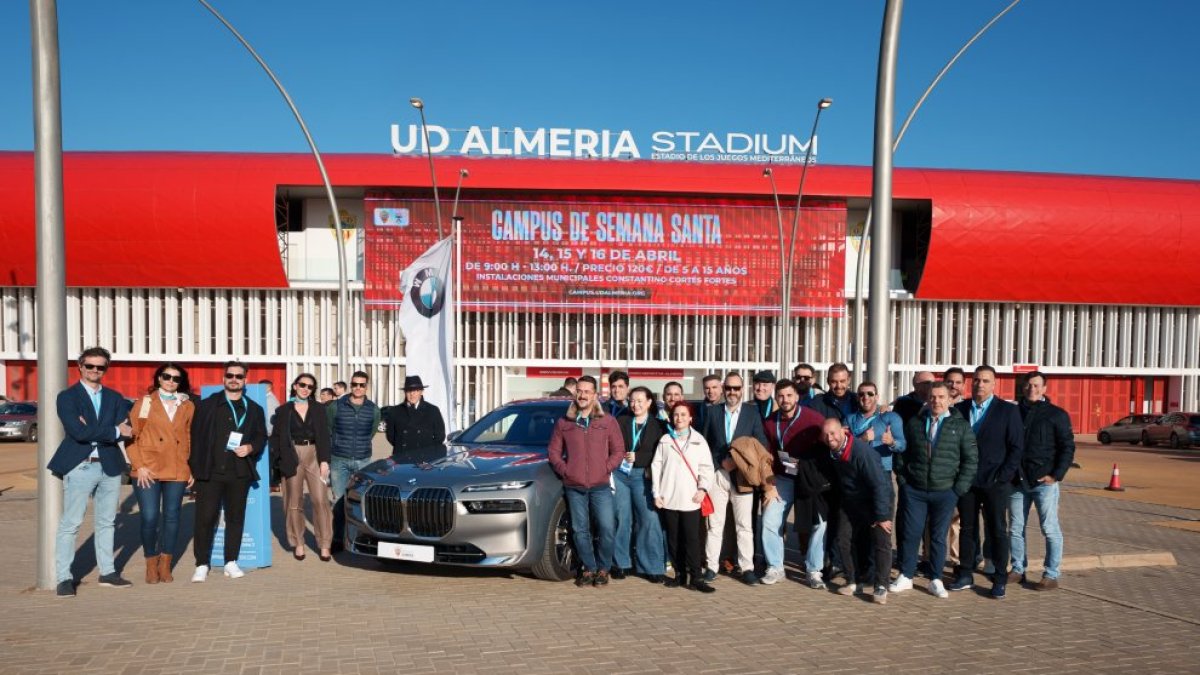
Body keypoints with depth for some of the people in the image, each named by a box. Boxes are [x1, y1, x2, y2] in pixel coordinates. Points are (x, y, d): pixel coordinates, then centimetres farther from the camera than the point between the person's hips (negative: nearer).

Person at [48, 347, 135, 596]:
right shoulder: (67, 397, -2)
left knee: (106, 522, 12)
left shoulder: (115, 398, 12)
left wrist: (93, 431, -14)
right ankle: (64, 578, 6)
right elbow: (78, 432, -16)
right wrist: (114, 431, -10)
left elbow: (126, 430, -1)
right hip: (80, 466, -4)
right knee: (70, 523, -2)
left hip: (110, 466, 4)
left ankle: (108, 572, 21)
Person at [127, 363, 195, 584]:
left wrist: (192, 469, 7)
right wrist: (139, 465, -8)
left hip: (177, 471, 2)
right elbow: (132, 434, 1)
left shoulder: (188, 406, 9)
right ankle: (151, 565, 15)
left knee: (171, 517, 6)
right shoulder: (144, 402, 4)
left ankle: (165, 566, 19)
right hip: (148, 471, -2)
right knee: (149, 518, -3)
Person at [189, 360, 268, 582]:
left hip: (239, 472, 2)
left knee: (235, 517, 7)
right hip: (210, 471, -2)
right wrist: (195, 467, -4)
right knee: (205, 518, -2)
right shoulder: (207, 405, 7)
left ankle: (231, 562, 16)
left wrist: (250, 448, -8)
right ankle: (202, 565, 9)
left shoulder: (254, 409, 13)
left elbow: (262, 436, 13)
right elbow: (195, 436, 3)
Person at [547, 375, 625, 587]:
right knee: (580, 530, 5)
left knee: (607, 528, -6)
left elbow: (618, 451, 5)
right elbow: (553, 452, 10)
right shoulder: (563, 423, 8)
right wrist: (565, 471, -2)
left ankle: (603, 569, 13)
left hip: (601, 486, -1)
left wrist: (605, 469, -6)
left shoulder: (608, 421, 5)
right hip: (574, 488, 1)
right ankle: (589, 569, 20)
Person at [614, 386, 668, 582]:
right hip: (620, 474, 1)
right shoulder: (621, 422, 10)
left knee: (650, 520, -7)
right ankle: (620, 564, 14)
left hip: (642, 476, -1)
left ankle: (651, 567, 1)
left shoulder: (658, 426, 5)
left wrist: (637, 457, -9)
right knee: (622, 518, 3)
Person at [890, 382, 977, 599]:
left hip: (945, 492, -1)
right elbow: (900, 453, 11)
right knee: (911, 533, 4)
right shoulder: (914, 423, 5)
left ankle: (935, 580, 20)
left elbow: (971, 459, -1)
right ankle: (905, 576, 16)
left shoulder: (961, 426, 0)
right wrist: (902, 480, 3)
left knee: (938, 537, 8)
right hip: (914, 491, 1)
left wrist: (959, 489, -5)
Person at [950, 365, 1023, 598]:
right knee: (967, 528, 10)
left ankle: (999, 580, 13)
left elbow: (1017, 447, -4)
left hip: (995, 483, -2)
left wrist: (1003, 477, -11)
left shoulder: (1008, 411, -1)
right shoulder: (960, 409, 5)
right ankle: (965, 575, 20)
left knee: (998, 531, 3)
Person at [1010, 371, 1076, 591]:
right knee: (1016, 528, 8)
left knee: (1050, 528, 0)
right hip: (1017, 480, 4)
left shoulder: (1057, 414, 0)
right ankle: (1018, 570, 19)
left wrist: (1056, 475, -11)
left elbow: (1068, 447, -3)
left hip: (1044, 481, -4)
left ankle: (1051, 575, 8)